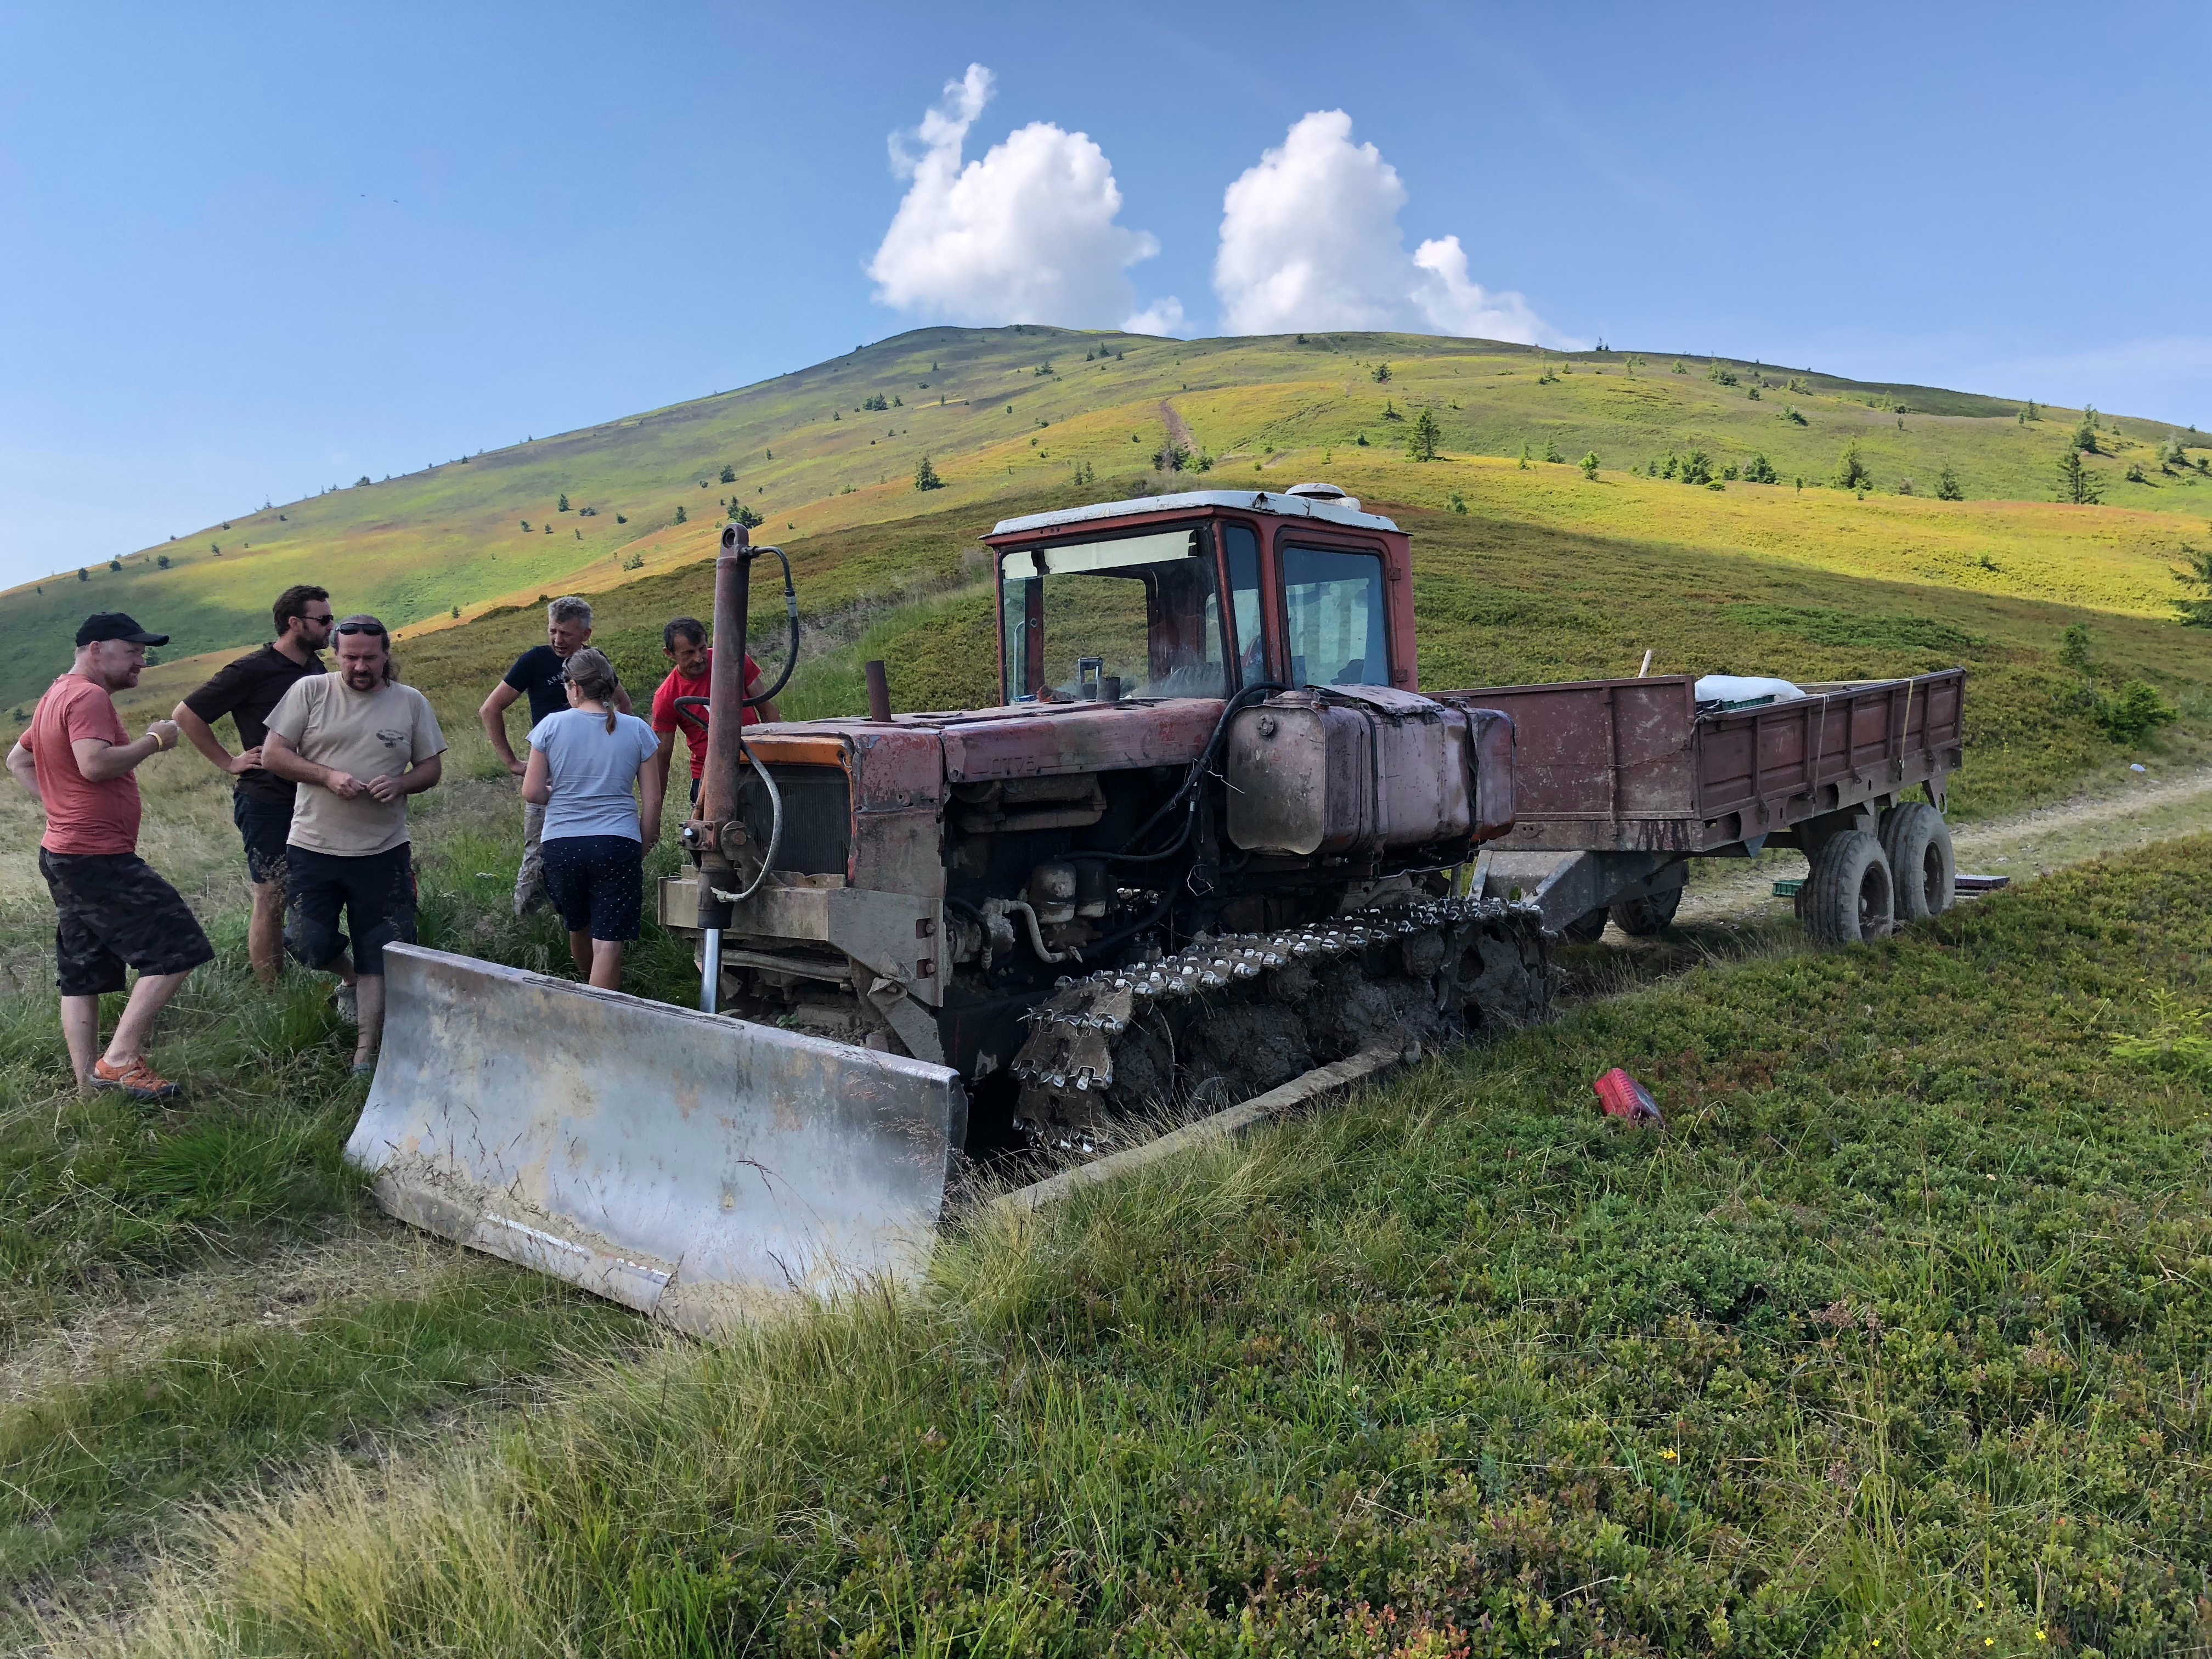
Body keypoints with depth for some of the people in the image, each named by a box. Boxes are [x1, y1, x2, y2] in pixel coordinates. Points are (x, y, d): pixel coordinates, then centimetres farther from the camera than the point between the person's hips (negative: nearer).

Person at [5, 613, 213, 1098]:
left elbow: (17, 759, 27)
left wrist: (58, 804, 17)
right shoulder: (89, 696, -15)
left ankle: (88, 1080, 18)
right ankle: (120, 1059, -10)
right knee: (177, 948, -10)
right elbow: (95, 764, -29)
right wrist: (153, 741, -15)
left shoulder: (57, 695, 18)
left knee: (82, 976, 12)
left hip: (63, 854, 11)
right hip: (99, 859, -11)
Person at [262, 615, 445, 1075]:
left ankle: (366, 1054, 14)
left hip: (383, 852, 0)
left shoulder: (411, 703, 3)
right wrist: (328, 776, -17)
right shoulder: (309, 691, -1)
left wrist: (401, 783, -15)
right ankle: (351, 977, 36)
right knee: (310, 947, 1)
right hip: (313, 848, 0)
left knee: (377, 959, 3)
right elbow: (272, 754, -2)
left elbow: (432, 768, 7)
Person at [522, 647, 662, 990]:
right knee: (608, 942, -2)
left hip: (561, 843, 2)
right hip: (618, 845, -2)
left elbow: (531, 793, -2)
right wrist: (642, 847, 13)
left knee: (578, 927, 24)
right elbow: (652, 801, 1)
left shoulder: (552, 725, -2)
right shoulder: (637, 730, 0)